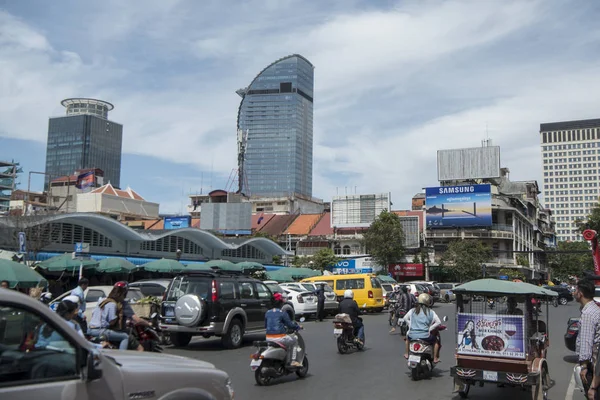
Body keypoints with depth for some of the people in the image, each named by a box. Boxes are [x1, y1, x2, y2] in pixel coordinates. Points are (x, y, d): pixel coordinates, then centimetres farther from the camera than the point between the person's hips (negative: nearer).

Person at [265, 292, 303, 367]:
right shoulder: (282, 313, -9)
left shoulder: (267, 313, 8)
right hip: (279, 338, -6)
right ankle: (292, 361, 10)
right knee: (294, 340, 18)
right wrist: (298, 327, 13)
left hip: (268, 338, 7)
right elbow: (290, 324, -5)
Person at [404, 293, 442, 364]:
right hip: (425, 336, -2)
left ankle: (407, 354, 44)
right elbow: (438, 322, -5)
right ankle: (435, 358, 23)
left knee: (407, 336, 38)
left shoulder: (412, 310, 7)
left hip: (412, 336, 3)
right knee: (436, 339, 27)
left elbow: (405, 318, 14)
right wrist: (430, 328, 2)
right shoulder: (430, 312, 0)